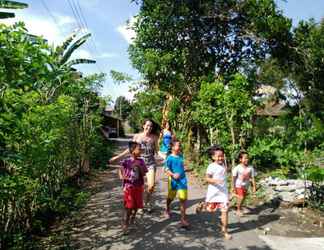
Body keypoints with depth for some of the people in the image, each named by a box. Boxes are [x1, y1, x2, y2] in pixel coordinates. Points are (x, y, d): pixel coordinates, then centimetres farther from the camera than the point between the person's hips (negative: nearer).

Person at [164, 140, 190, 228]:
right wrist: (173, 175, -32)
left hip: (182, 180, 3)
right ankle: (167, 210, 48)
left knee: (183, 199, -4)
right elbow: (167, 169, -18)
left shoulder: (181, 156, 5)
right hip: (173, 181, -3)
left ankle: (183, 219, 3)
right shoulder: (170, 158, -12)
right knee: (170, 197, 18)